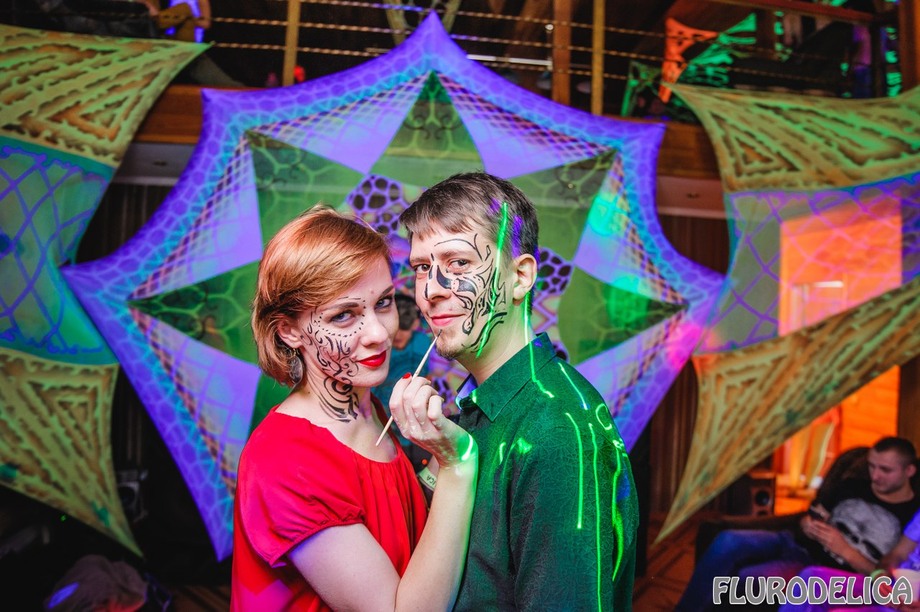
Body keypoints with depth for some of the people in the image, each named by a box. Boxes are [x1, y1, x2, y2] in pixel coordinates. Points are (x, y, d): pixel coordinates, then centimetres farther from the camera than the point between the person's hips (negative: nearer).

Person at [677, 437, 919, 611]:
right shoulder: (853, 487, 12)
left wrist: (845, 550, -18)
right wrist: (808, 526, -4)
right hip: (796, 544, 5)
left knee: (747, 578, -32)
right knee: (728, 541, -25)